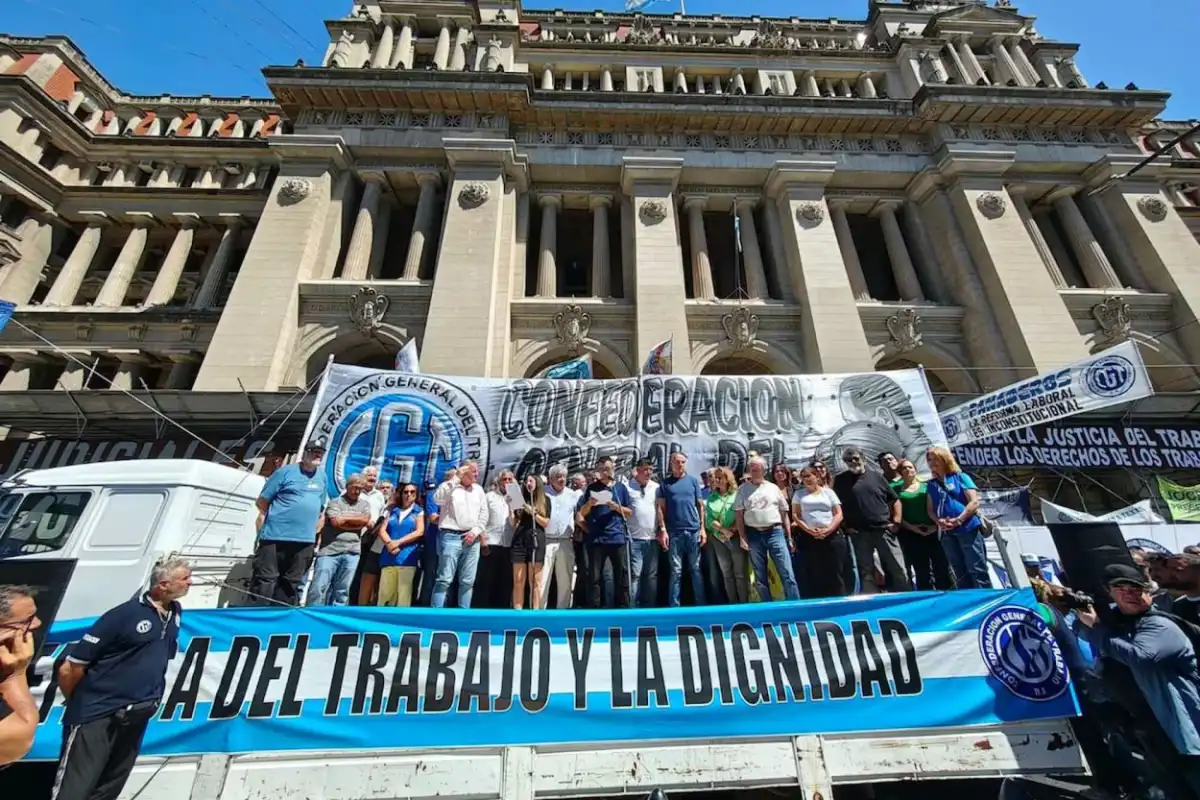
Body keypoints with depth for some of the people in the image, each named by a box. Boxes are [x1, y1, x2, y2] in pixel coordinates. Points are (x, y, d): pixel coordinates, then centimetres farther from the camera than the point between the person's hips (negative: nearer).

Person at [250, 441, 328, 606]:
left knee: (291, 583, 13)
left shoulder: (322, 477, 12)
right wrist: (263, 529, -6)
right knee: (265, 580, 1)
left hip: (305, 540, 5)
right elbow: (262, 501, -4)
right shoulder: (286, 471, -4)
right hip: (275, 536, -5)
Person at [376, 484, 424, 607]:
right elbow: (381, 530, 8)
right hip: (389, 557, 3)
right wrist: (389, 543, -10)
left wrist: (398, 542, -9)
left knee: (403, 594, -6)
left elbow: (420, 532, -1)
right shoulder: (391, 510, 17)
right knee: (385, 593, 0)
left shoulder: (419, 511, 10)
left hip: (407, 557, -3)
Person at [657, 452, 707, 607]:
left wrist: (702, 528, 1)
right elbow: (661, 508, 2)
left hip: (694, 531, 1)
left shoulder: (693, 480, 7)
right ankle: (674, 606, 14)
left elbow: (700, 505, 7)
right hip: (674, 532, -1)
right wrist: (663, 529, -6)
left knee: (696, 569, 9)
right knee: (676, 571, 6)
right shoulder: (665, 482, 4)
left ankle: (700, 604, 19)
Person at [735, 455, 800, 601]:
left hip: (775, 532, 0)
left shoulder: (773, 488, 8)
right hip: (754, 535, 0)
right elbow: (739, 515, 3)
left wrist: (789, 537, 7)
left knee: (787, 573, -3)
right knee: (760, 576, 9)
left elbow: (784, 513, 11)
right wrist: (742, 538, -4)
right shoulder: (743, 489, 4)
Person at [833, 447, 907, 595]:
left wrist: (896, 522, 0)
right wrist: (845, 527, -3)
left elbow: (895, 500, 10)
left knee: (898, 569, 5)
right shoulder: (841, 480, 2)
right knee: (866, 573, 7)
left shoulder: (876, 476, 6)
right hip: (859, 534, -1)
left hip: (884, 530, 1)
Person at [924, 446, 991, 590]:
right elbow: (930, 509, 11)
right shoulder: (931, 485, 15)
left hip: (968, 529, -4)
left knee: (977, 570, -3)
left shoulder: (960, 477, 4)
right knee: (960, 574, 10)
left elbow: (974, 502, -4)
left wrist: (958, 520, -15)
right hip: (947, 533, 4)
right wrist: (939, 521, -10)